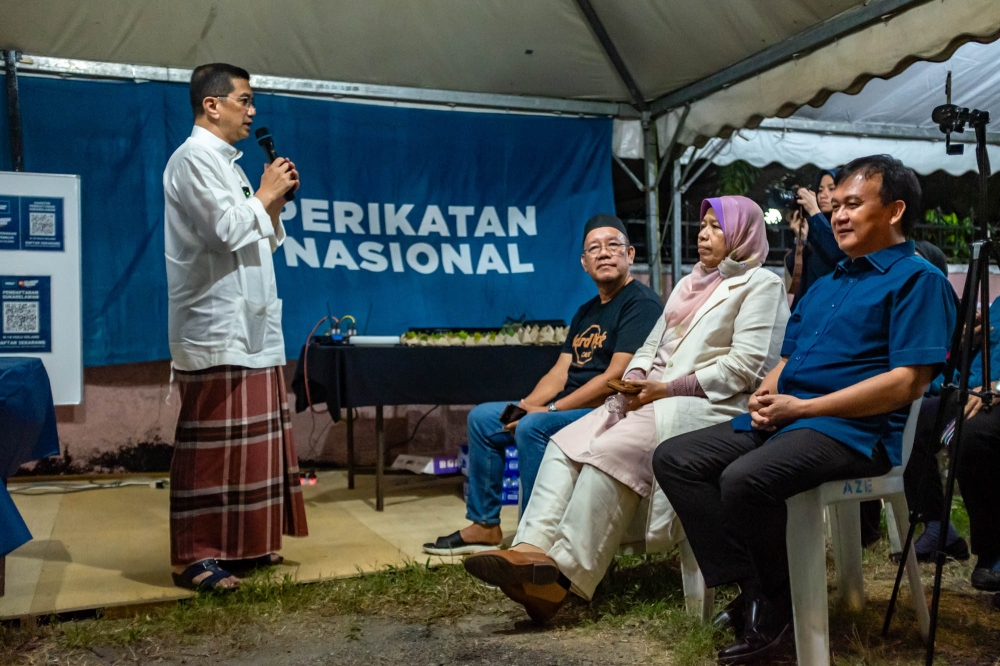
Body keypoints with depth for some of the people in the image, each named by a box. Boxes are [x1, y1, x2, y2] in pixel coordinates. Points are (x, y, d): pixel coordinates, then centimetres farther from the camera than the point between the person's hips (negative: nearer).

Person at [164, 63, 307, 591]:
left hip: (249, 327, 10)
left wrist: (274, 202, 9)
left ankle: (242, 544, 20)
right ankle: (196, 557, 0)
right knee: (213, 446, -7)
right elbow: (224, 231, -20)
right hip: (217, 330, -10)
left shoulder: (224, 162, 21)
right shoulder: (194, 157, -8)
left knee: (252, 441, 11)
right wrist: (265, 195, -6)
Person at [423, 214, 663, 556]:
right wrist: (524, 406, -6)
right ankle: (484, 526, 11)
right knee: (482, 417, 8)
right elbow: (560, 372, 13)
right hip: (569, 406, 10)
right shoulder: (586, 312, 17)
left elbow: (616, 376, -21)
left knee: (533, 427, -33)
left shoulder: (641, 303, -12)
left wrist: (549, 410, -19)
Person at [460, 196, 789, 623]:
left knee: (613, 450, -30)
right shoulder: (688, 284, 28)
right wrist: (635, 378, 1)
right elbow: (652, 346, 24)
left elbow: (745, 366, -10)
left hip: (710, 406, -8)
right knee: (566, 444, -15)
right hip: (655, 398, 8)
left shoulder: (761, 284, 2)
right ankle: (534, 547, -28)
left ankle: (563, 578, -29)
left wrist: (668, 388, -15)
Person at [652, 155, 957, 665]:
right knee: (673, 459, -9)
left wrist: (800, 407, -15)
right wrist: (765, 396, 0)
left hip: (853, 430, -9)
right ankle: (750, 591, -11)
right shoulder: (823, 286, 25)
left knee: (745, 479, -34)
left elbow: (907, 382, -14)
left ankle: (780, 602, -7)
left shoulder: (917, 279, -2)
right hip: (780, 420, 9)